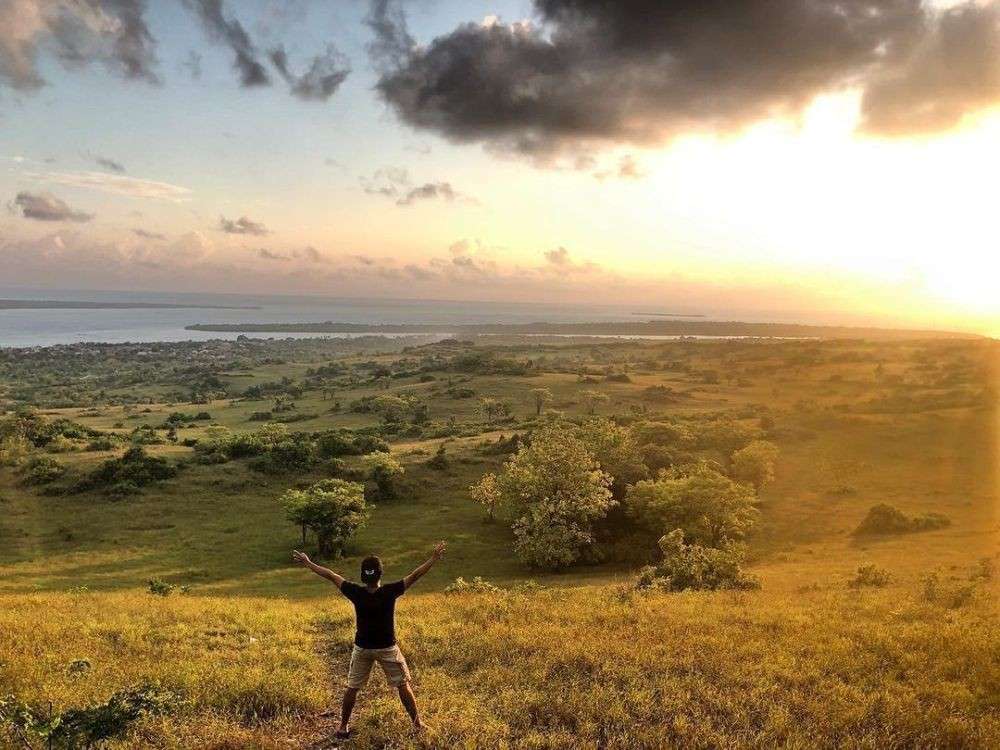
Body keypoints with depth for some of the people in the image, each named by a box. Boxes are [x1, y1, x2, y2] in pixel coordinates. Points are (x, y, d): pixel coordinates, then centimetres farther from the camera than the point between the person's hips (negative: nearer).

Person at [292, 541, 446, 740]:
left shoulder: (356, 593, -17)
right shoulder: (390, 592, -22)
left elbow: (331, 576, -10)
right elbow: (415, 575, -21)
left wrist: (307, 563, -3)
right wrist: (434, 558, -16)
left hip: (362, 648, 1)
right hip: (387, 648, -1)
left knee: (352, 687, 17)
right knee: (403, 685, 12)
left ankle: (343, 726, 26)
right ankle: (417, 724, 19)